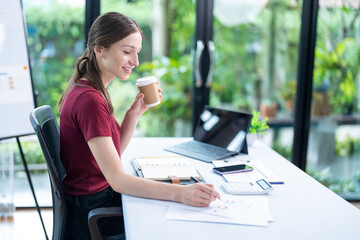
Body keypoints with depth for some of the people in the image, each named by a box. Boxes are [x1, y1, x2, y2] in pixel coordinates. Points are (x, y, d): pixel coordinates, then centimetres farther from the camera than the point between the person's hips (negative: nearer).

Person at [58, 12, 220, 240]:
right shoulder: (89, 100, -24)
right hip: (91, 214, -9)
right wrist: (181, 193, -34)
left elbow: (114, 152, 11)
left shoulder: (85, 88, 7)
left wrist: (134, 113, -3)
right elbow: (118, 180, -28)